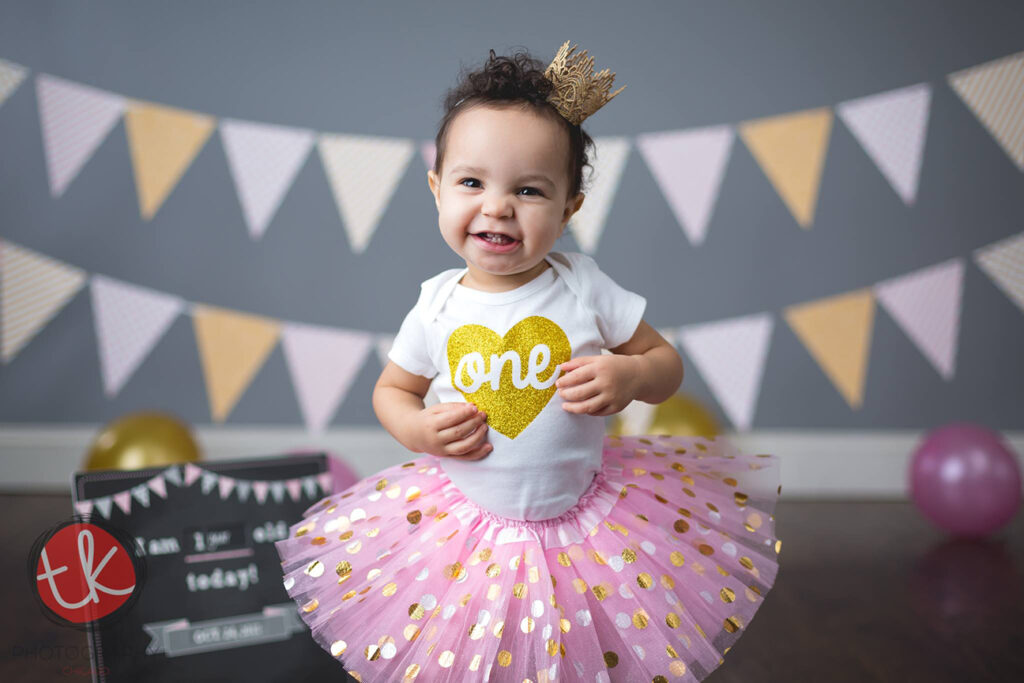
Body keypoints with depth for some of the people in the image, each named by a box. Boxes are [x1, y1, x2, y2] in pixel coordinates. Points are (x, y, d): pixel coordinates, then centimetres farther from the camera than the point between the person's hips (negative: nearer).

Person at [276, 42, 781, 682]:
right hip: (466, 525, 1)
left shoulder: (584, 287, -11)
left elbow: (668, 364, 0)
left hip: (587, 519, 0)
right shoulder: (438, 305, -9)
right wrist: (419, 429, -14)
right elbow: (392, 390, 7)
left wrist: (631, 375, -23)